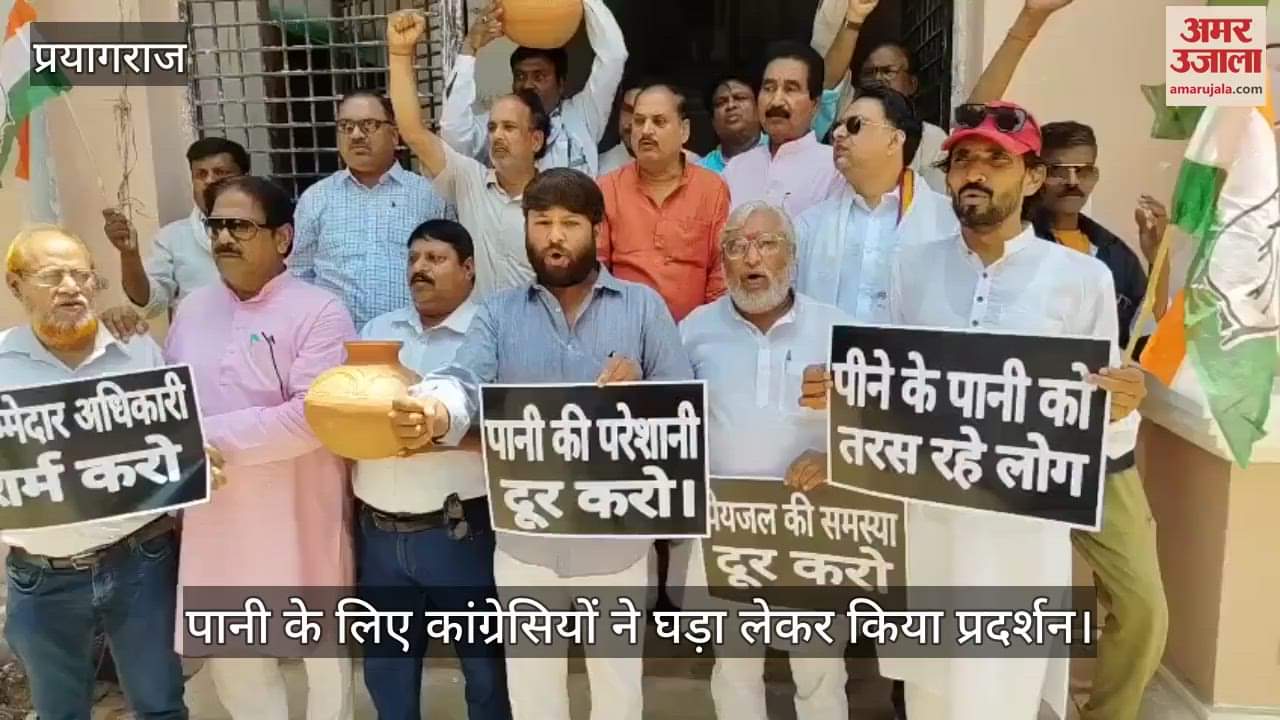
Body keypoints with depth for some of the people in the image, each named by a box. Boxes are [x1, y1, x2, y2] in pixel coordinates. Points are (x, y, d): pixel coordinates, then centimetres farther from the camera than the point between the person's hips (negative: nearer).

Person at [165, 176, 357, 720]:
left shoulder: (319, 313, -12)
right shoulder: (193, 310, 8)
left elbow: (310, 417, -23)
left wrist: (209, 437, -20)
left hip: (297, 519, -5)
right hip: (215, 519, 6)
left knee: (322, 646, 14)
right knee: (229, 654, 19)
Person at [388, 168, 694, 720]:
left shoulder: (643, 306, -2)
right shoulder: (498, 314, 1)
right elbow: (464, 381, -17)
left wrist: (639, 392, -26)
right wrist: (435, 414, -40)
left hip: (615, 534, -1)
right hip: (525, 536, 1)